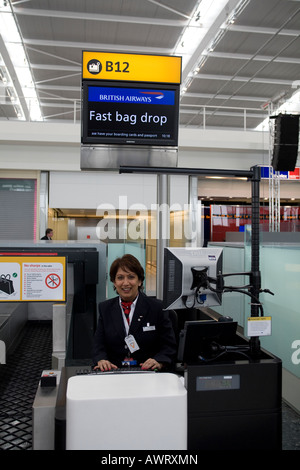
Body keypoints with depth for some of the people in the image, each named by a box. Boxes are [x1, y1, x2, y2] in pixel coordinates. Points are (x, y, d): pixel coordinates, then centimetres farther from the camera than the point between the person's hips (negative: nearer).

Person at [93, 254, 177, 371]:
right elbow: (99, 345, 8)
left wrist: (159, 362, -17)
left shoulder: (156, 307, 5)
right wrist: (101, 360, -14)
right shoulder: (105, 308, 12)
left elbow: (169, 346, 3)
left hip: (147, 371, 0)